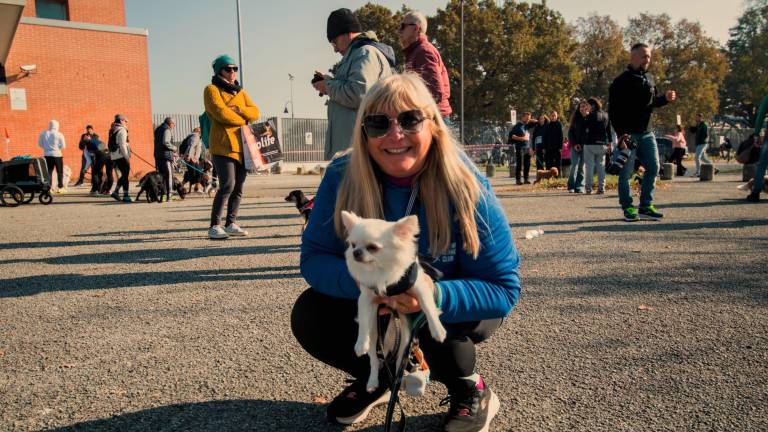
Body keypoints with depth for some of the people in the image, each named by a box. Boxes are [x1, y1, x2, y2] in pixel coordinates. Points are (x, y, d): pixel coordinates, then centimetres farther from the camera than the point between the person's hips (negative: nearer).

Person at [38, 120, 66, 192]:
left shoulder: (43, 134, 1)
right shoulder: (59, 135, -8)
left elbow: (39, 144, 7)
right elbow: (63, 146, -6)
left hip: (47, 155, 3)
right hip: (57, 155, -3)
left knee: (49, 172, 7)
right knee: (60, 172, 7)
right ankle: (60, 187, 7)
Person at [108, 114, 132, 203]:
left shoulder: (112, 131, 16)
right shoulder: (122, 130, -11)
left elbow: (111, 145, 19)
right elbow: (122, 145, -18)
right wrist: (127, 157, -16)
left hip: (114, 156, 9)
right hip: (121, 156, -9)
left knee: (123, 175, 17)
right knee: (125, 175, -4)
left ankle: (116, 192, 10)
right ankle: (125, 196, -3)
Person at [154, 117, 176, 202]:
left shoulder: (158, 129, 20)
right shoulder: (167, 130, -9)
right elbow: (165, 142, -21)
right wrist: (174, 148, -6)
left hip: (158, 155, 8)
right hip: (166, 155, -8)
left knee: (161, 175, 13)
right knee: (169, 175, -3)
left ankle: (160, 195, 13)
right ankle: (168, 195, -3)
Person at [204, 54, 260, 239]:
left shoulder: (240, 92, 21)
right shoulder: (212, 90, 1)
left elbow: (255, 112, 9)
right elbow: (221, 113, -14)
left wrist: (238, 109, -10)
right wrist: (243, 120, -2)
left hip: (241, 145, 7)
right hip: (223, 145, -7)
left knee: (239, 187, 6)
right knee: (227, 185, -15)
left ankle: (231, 223, 16)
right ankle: (215, 226, -8)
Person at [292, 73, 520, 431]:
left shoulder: (465, 187, -28)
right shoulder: (342, 177, -21)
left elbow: (503, 288, -26)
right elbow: (313, 258, -18)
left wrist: (434, 295, -45)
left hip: (452, 307, -2)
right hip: (372, 304, 3)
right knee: (309, 315, -19)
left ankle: (470, 389, 2)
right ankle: (374, 379, 12)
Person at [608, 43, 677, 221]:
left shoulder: (649, 79, 14)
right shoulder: (621, 82, -9)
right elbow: (613, 111, -14)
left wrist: (665, 98, 2)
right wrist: (620, 134, -20)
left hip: (646, 133, 7)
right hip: (628, 134, -7)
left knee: (653, 168, 6)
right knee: (626, 172, -3)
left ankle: (646, 206, 15)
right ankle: (627, 208, 7)